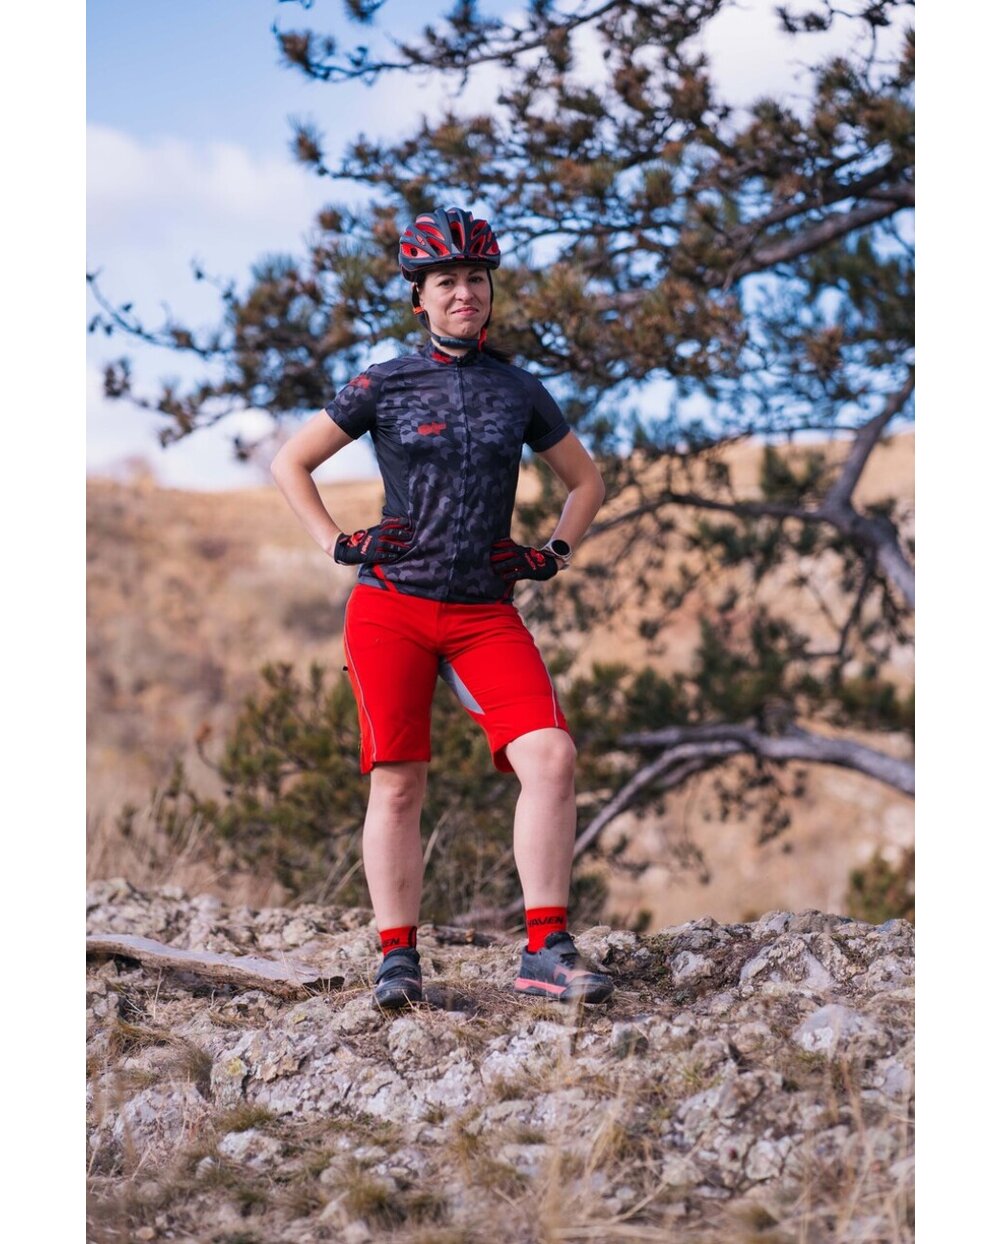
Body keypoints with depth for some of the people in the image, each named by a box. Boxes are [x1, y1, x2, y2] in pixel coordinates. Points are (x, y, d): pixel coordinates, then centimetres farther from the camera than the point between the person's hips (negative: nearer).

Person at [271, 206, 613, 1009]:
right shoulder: (385, 386, 4)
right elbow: (290, 464, 11)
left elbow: (586, 482, 23)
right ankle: (398, 961, 5)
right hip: (392, 608, -1)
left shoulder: (520, 392, 10)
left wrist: (553, 554, 8)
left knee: (551, 757, -16)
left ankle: (546, 952, -11)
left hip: (487, 613, 2)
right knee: (398, 785, -4)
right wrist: (338, 544, 1)